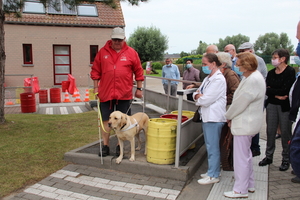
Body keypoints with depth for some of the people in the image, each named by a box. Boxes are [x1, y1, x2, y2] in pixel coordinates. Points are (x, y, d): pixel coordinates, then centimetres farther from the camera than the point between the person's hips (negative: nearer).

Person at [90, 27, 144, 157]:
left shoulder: (131, 53, 1)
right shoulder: (103, 52, 4)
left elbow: (138, 71, 5)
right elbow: (96, 71, 8)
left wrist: (139, 89, 4)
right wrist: (96, 88, 6)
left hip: (124, 94, -1)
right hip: (106, 92, 1)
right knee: (105, 120, 7)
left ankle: (120, 146, 23)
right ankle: (105, 146, 20)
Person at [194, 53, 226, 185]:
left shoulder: (218, 79, -14)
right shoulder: (208, 78, 15)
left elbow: (206, 100, -19)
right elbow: (197, 93, 17)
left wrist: (198, 98, 0)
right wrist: (198, 95, -5)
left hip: (214, 117, -9)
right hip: (206, 115, 9)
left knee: (212, 147, -2)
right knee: (210, 146, 16)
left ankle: (213, 175, 8)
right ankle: (212, 171, 28)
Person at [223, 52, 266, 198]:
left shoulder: (253, 80, -22)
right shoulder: (251, 77, 11)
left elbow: (241, 102, -21)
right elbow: (240, 99, 12)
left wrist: (229, 116, -5)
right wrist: (232, 117, 6)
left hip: (245, 124, -11)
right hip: (247, 122, 11)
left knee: (241, 157, -1)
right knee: (246, 155, 21)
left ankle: (240, 190, 12)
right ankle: (249, 185, 35)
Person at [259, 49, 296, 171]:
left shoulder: (290, 72, -8)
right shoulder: (271, 73, 8)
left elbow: (285, 90, -18)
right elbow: (266, 90, 0)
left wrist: (271, 90, -8)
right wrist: (277, 95, -16)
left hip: (285, 106, -5)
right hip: (271, 105, 5)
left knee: (285, 132, 2)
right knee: (270, 131, 8)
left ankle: (286, 159, 16)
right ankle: (269, 156, 21)